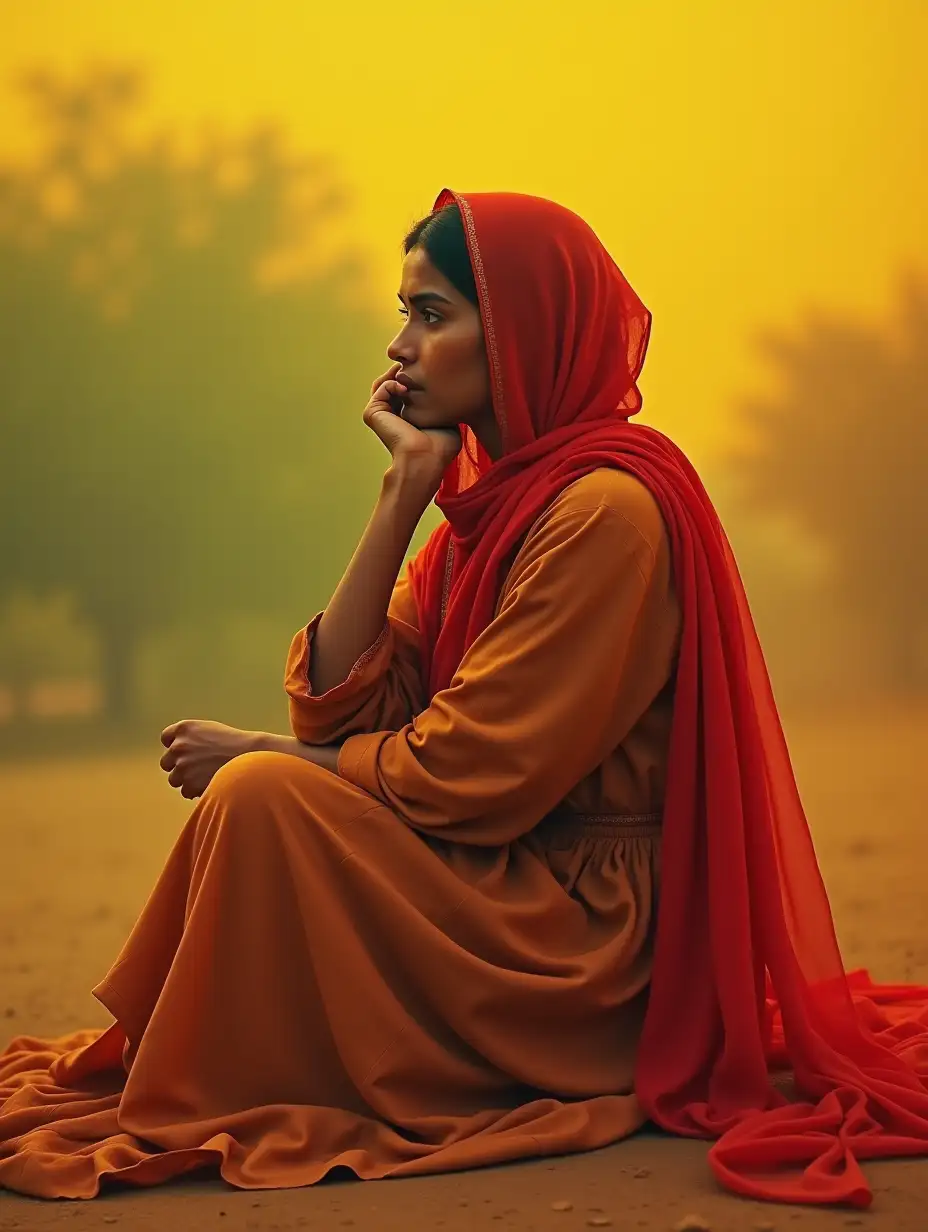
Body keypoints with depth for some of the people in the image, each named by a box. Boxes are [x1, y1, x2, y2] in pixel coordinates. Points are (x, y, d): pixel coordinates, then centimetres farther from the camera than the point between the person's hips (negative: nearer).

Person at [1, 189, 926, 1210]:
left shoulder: (608, 507, -18)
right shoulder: (493, 495, 10)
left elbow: (475, 773, -20)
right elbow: (339, 710, 1)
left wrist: (254, 756, -9)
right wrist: (404, 491, -4)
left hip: (592, 926, -9)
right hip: (513, 889, 9)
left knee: (263, 799, -20)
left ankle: (215, 1117, -5)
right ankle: (165, 1077, 9)